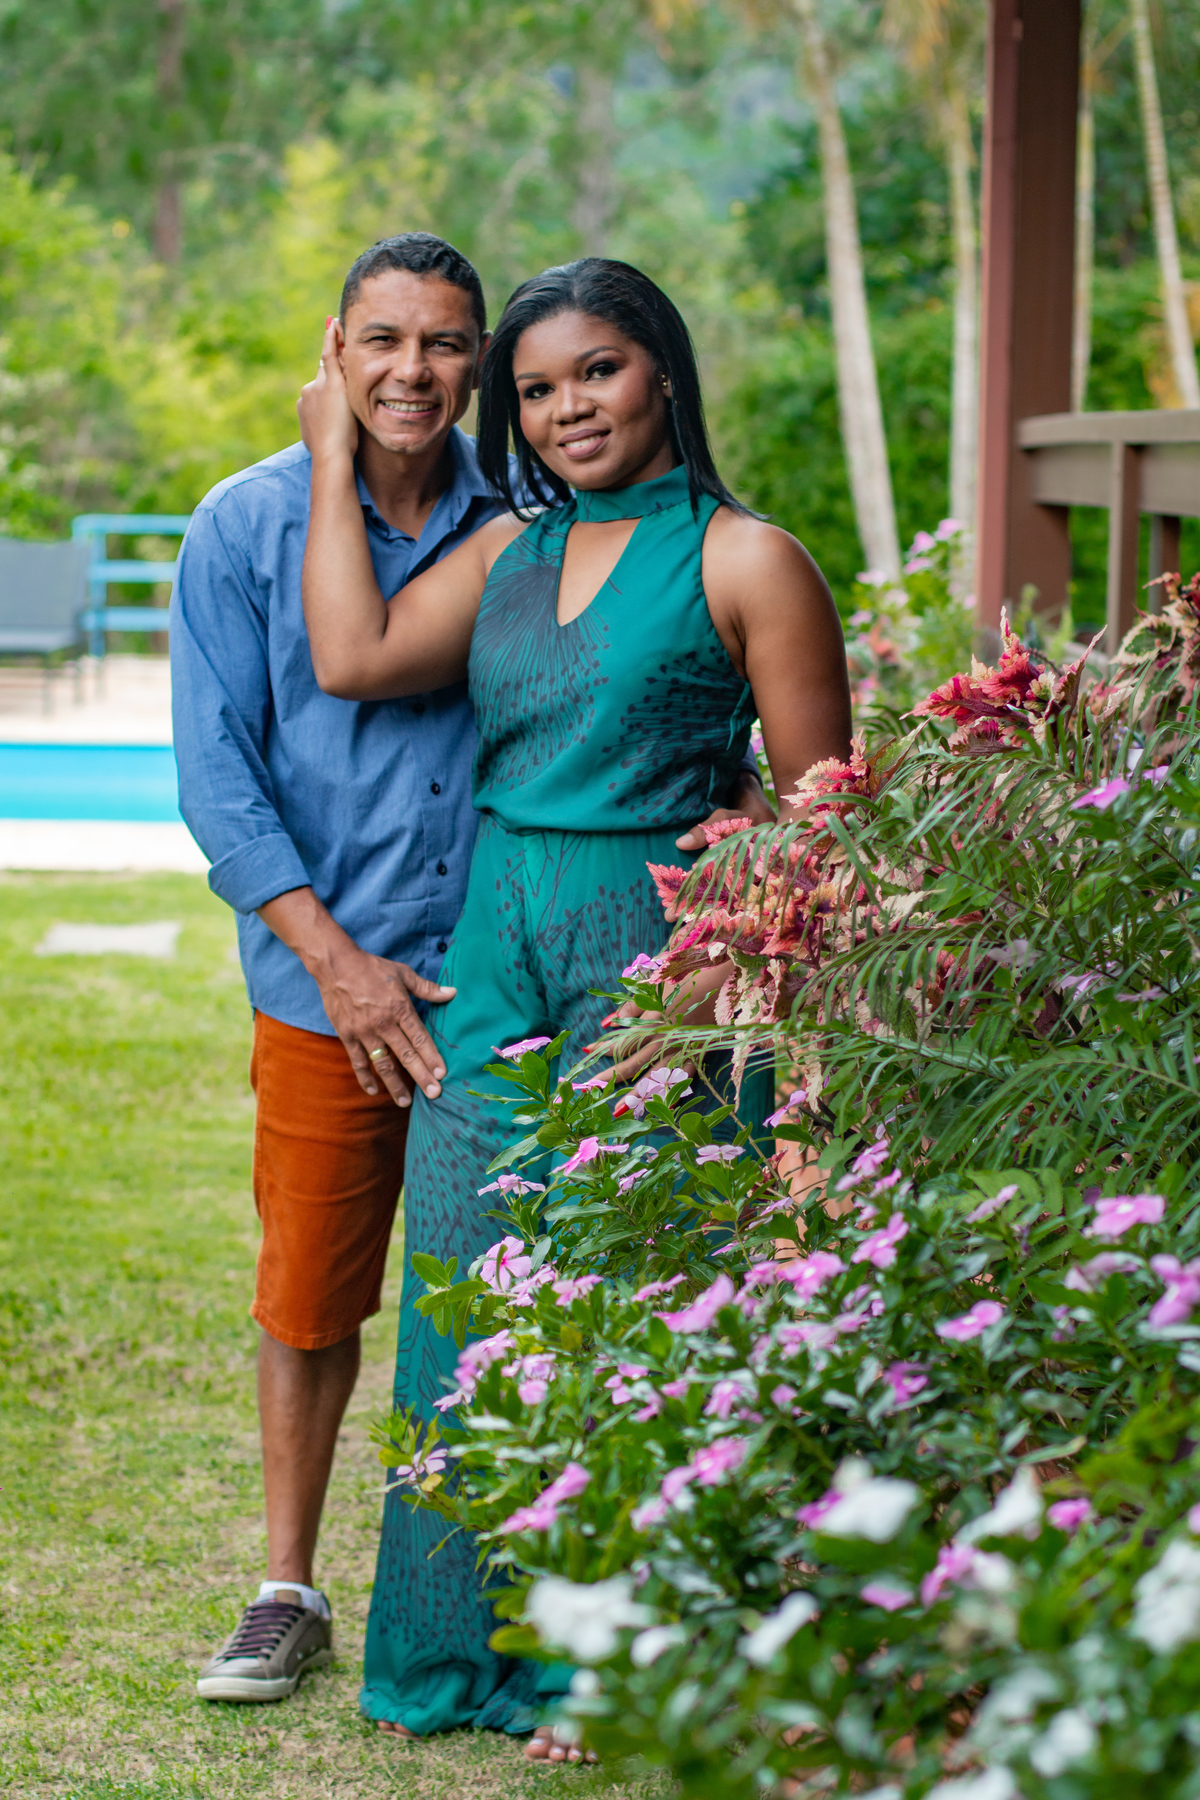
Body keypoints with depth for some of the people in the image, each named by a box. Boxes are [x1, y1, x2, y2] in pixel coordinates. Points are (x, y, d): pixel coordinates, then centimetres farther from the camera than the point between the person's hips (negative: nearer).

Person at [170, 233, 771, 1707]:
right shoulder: (245, 527, -2)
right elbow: (217, 773, -4)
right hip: (323, 981, -1)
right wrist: (338, 960, -13)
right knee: (309, 1298, 9)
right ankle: (287, 1592, 26)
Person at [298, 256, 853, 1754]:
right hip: (493, 954, 5)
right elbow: (356, 660, 0)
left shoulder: (744, 562, -3)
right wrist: (334, 454, 6)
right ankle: (466, 1645, 20)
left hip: (658, 956, -5)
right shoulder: (508, 548, 13)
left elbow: (817, 807, -4)